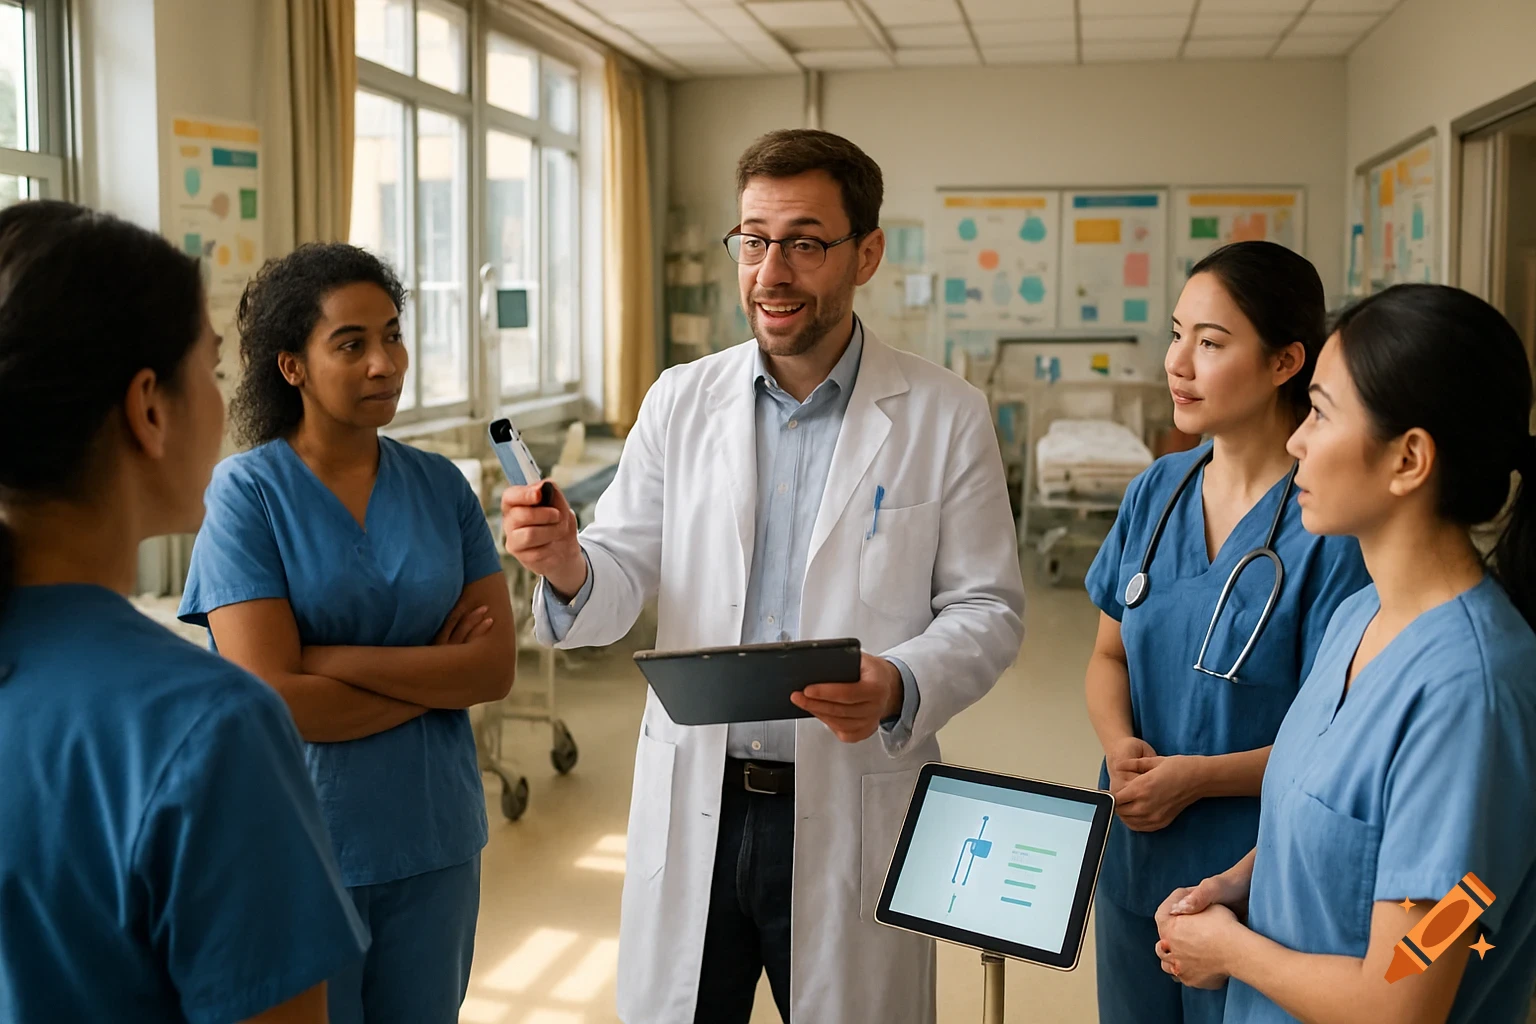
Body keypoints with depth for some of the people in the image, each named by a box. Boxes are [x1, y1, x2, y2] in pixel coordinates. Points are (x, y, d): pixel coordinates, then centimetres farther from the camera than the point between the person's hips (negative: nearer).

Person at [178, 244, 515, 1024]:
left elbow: (496, 667, -7)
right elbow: (276, 701, -18)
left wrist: (333, 658, -15)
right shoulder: (246, 492, -10)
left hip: (433, 838, 4)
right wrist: (434, 674, -9)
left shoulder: (439, 485, 2)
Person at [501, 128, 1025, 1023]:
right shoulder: (680, 403, 4)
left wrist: (901, 689, -22)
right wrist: (569, 566, -19)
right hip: (693, 809, 2)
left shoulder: (945, 417, -3)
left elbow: (987, 609, -3)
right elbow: (623, 579, 4)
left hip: (854, 812, -2)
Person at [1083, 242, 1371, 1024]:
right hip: (1131, 856, 6)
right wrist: (1120, 745, -10)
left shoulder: (1331, 519, -18)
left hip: (1256, 876, -6)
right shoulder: (1157, 492, 1)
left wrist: (1199, 776, -23)